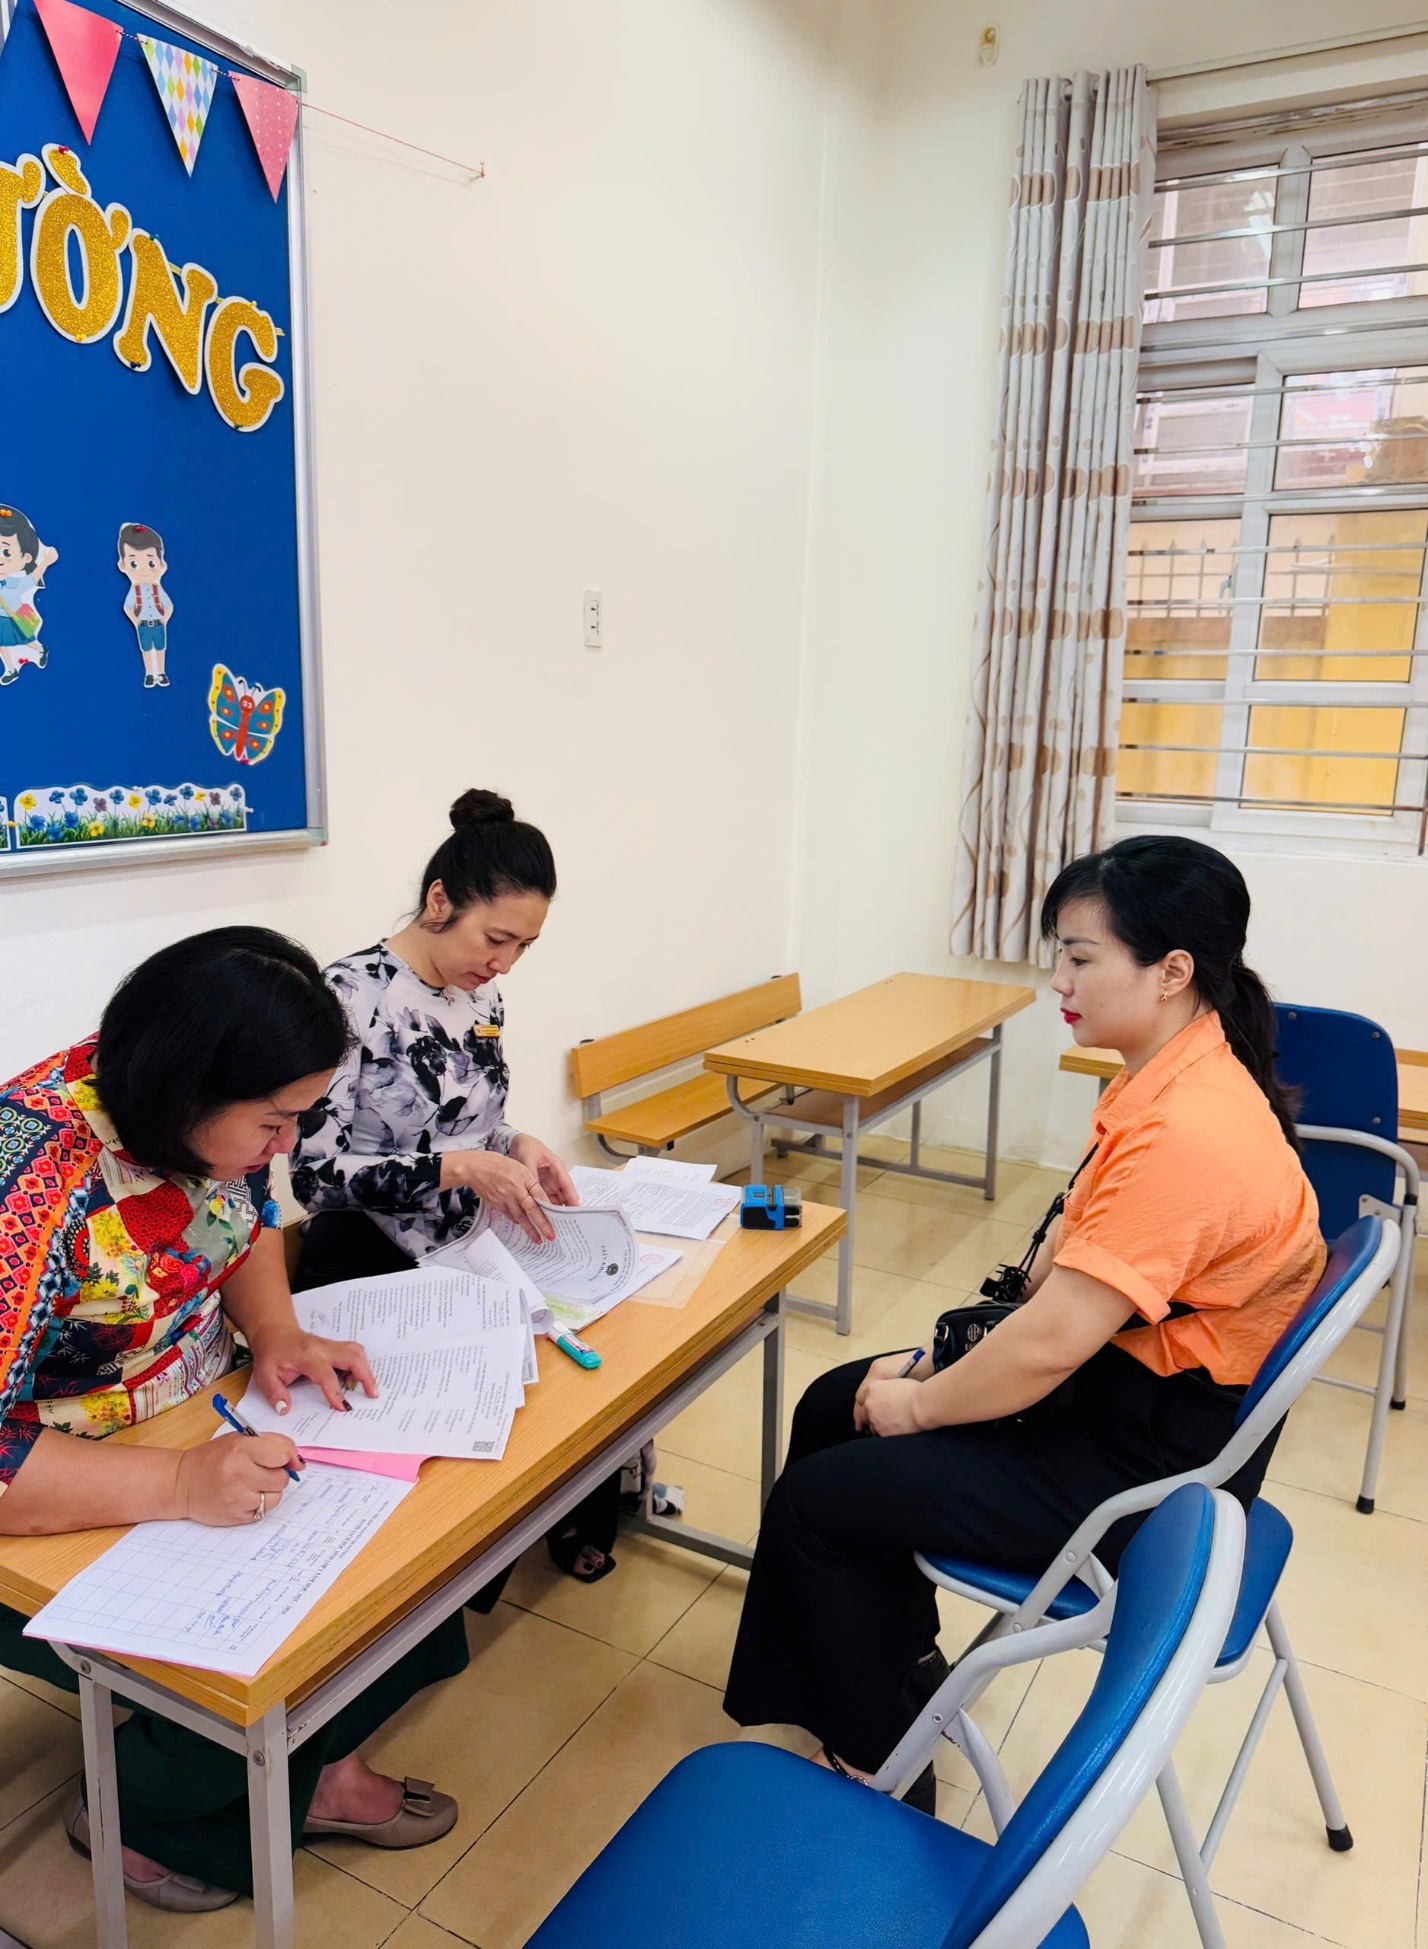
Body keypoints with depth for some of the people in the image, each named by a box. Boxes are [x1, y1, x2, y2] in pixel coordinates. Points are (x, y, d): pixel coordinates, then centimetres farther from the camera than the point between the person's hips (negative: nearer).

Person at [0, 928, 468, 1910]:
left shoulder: (201, 1110, -11)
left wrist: (275, 1330, -10)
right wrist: (179, 1483, -39)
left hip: (204, 1419, 7)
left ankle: (306, 1770, 17)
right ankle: (140, 1813, 13)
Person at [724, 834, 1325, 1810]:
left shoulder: (1187, 1136, -31)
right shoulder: (1172, 1081, 2)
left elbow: (1046, 1345, -28)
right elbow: (1061, 1260, 6)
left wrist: (921, 1405, -11)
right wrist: (939, 1359, -1)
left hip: (1152, 1456, -10)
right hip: (1112, 1373, 10)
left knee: (815, 1501, -6)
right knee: (831, 1408, 14)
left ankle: (879, 1770, 18)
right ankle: (902, 1659, 33)